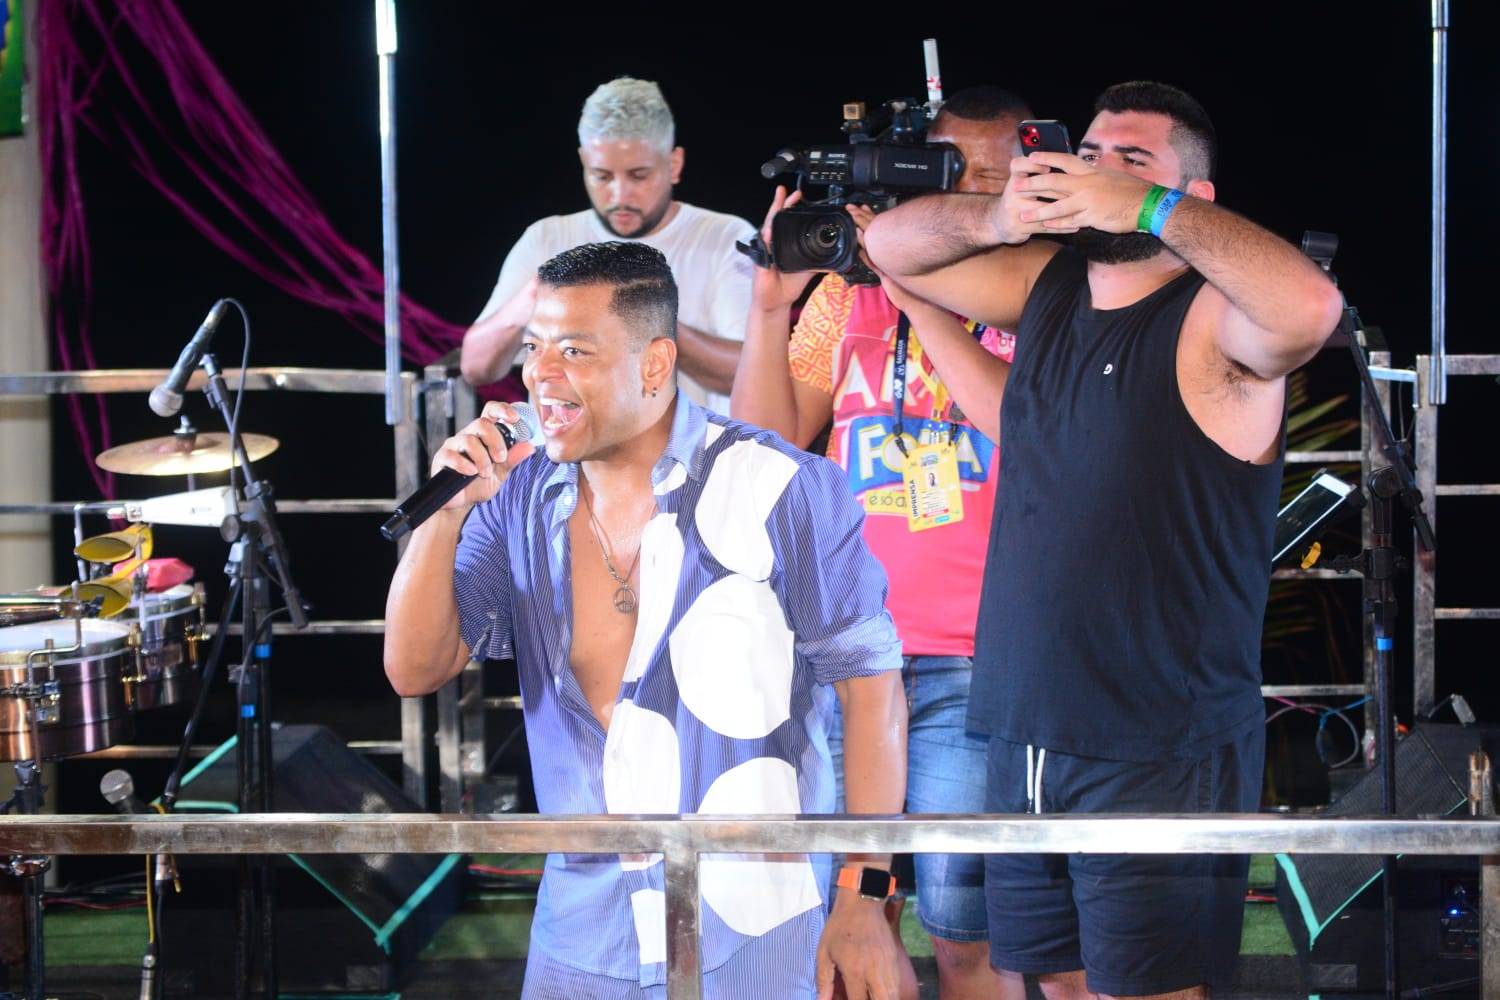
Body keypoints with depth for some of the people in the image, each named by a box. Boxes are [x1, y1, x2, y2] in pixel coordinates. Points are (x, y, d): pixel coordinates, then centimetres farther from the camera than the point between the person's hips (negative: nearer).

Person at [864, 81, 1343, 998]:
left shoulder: (1213, 319, -11)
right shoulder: (1049, 285, 11)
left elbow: (1311, 304, -33)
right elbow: (893, 246, 14)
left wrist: (1145, 209, -31)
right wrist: (999, 218, -7)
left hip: (1160, 756, -7)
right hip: (1028, 737, 7)